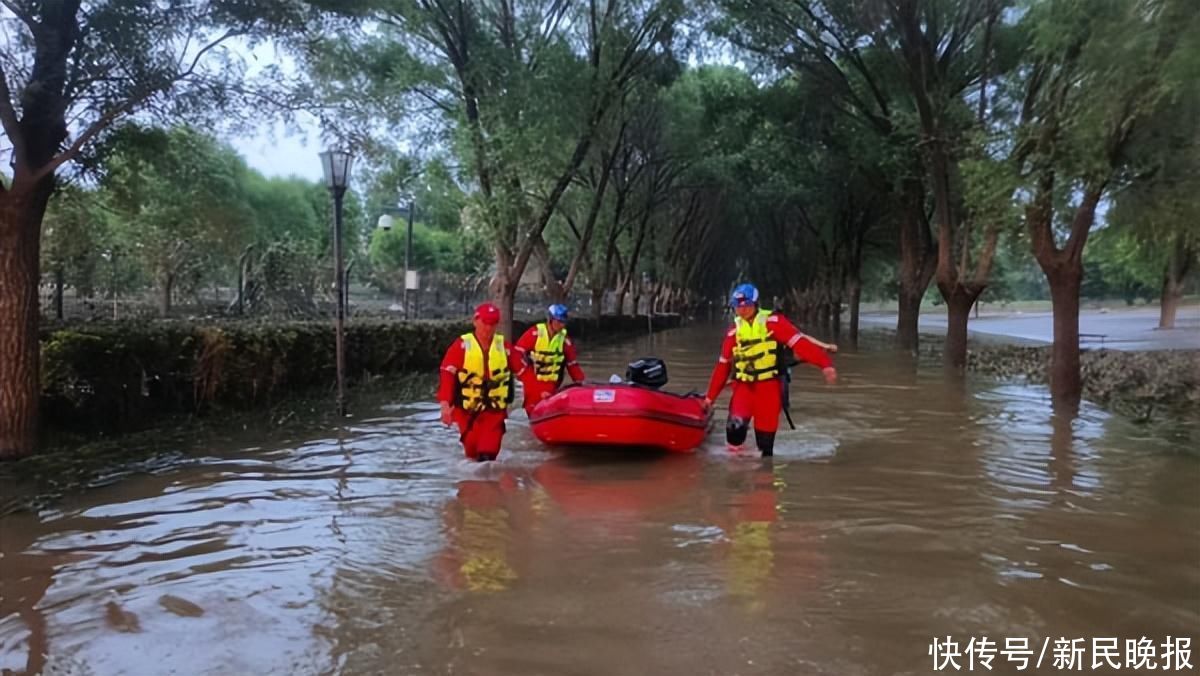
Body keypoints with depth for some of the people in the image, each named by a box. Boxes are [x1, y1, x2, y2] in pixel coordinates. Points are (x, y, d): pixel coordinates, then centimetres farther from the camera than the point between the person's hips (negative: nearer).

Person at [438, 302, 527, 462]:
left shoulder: (504, 345, 0)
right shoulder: (462, 345, -9)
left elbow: (521, 369, 7)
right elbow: (447, 374, -16)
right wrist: (445, 403, -26)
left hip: (495, 408, 1)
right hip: (467, 408, -1)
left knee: (489, 447, -9)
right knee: (472, 445, 1)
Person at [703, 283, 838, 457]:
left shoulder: (772, 322, -5)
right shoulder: (734, 331, 9)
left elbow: (799, 342, -14)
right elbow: (723, 366, 15)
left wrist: (825, 364, -26)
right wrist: (710, 396, 16)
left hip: (769, 386, -2)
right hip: (744, 385, 2)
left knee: (766, 434, 1)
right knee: (736, 424, -21)